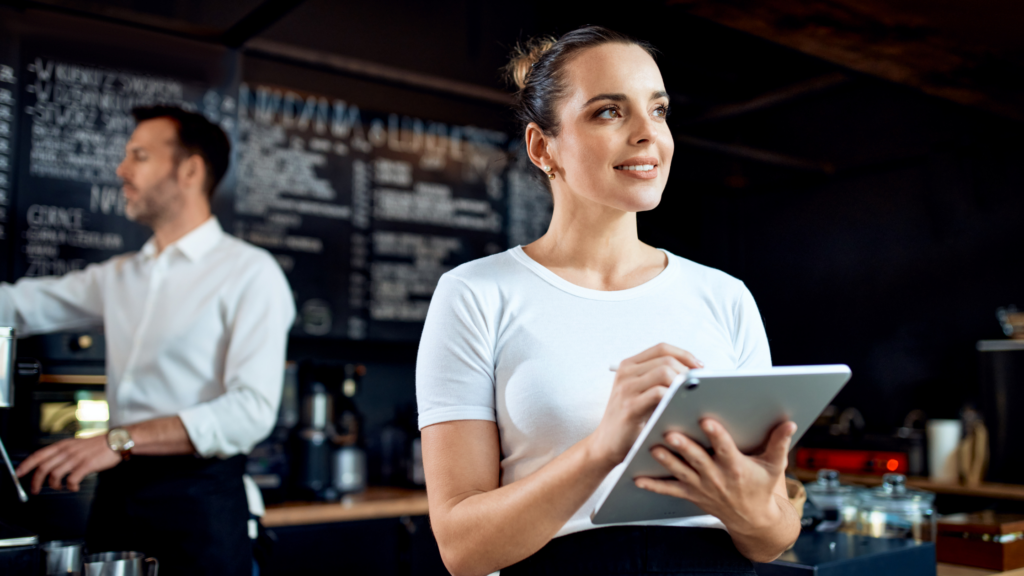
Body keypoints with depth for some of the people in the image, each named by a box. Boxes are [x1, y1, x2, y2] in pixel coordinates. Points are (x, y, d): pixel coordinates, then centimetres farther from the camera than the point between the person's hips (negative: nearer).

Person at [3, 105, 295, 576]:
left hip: (197, 501, -6)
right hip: (116, 495, 6)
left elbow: (252, 409, -18)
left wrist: (120, 439, -23)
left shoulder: (250, 273, -8)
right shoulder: (119, 275, 13)